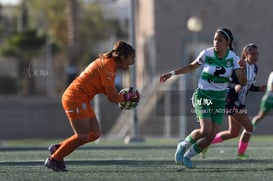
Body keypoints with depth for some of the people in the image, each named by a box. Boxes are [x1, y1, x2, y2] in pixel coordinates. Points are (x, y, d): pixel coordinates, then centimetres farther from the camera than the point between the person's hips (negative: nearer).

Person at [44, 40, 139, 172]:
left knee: (95, 134, 8)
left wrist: (123, 97, 1)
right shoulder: (108, 66, -18)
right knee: (83, 136, -9)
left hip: (82, 100, 10)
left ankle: (57, 148, 16)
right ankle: (53, 160, 3)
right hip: (75, 98, -10)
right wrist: (127, 98, -4)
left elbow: (108, 91, 14)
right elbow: (112, 97, -19)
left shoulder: (108, 63, 13)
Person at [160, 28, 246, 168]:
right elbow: (191, 67, 8)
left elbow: (242, 82, -14)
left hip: (219, 100, 3)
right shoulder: (207, 54, -10)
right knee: (206, 130, -22)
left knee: (212, 136, -7)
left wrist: (243, 69, -33)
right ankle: (183, 145, 7)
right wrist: (171, 74, 4)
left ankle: (187, 156, 14)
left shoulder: (233, 58, -8)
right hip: (202, 96, -3)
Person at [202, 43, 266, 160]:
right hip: (232, 102, -9)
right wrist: (235, 86, -35)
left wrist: (259, 89, 1)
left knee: (233, 133, 14)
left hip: (240, 103, 9)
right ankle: (241, 154, 9)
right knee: (249, 128, -8)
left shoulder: (254, 68, 8)